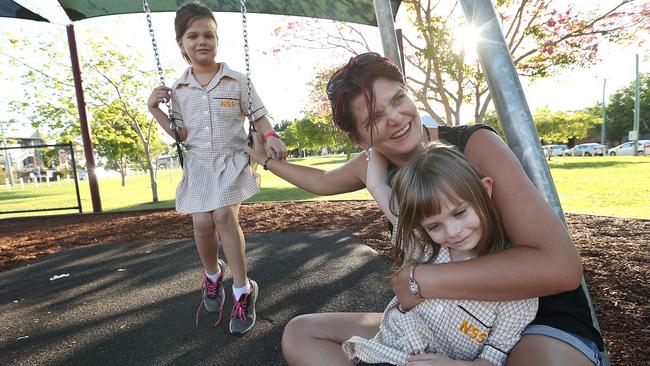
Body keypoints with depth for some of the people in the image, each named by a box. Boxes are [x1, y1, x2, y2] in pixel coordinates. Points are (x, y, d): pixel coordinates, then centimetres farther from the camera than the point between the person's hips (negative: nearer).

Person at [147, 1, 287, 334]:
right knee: (202, 222, -9)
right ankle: (212, 275, 25)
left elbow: (259, 116, 4)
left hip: (232, 160, -2)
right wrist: (155, 110, -4)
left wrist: (270, 137, -16)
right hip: (198, 164, 3)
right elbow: (181, 135, 7)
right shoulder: (178, 90, 6)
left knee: (224, 215, -21)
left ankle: (243, 290, -6)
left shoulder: (237, 81, 0)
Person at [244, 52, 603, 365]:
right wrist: (269, 160, 26)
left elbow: (559, 266, -30)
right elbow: (323, 181, 19)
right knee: (300, 334, 0)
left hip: (541, 319, -5)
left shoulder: (476, 145, -21)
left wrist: (420, 280, -28)